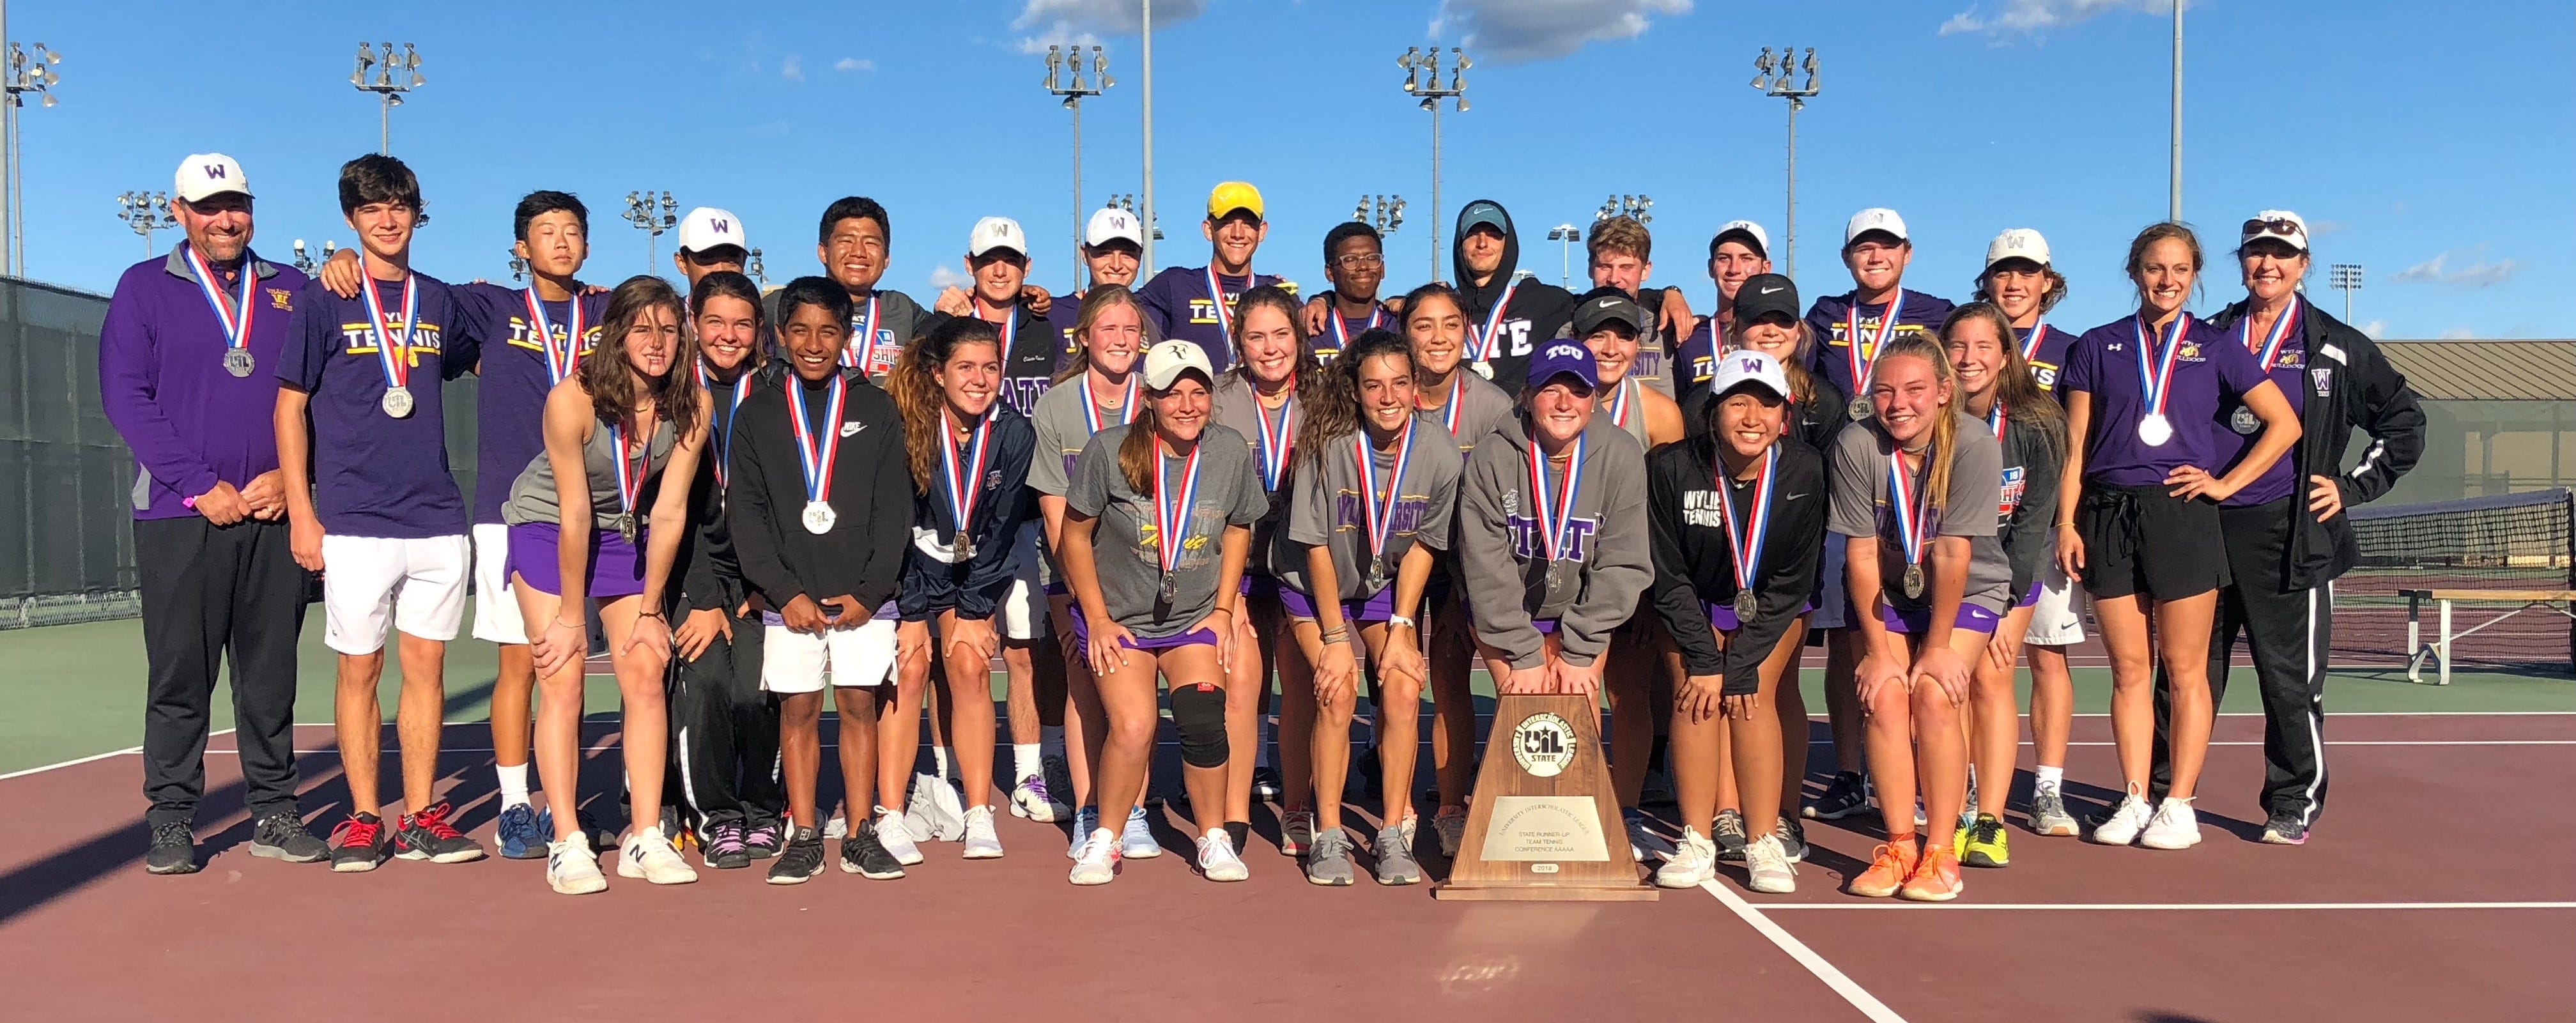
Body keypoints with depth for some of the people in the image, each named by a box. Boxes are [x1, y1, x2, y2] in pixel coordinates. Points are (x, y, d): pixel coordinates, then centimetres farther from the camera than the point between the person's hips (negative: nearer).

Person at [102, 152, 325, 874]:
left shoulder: (292, 292, 13)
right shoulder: (144, 287, 7)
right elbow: (125, 396, -2)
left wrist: (292, 475, -6)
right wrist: (203, 486, -10)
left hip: (275, 514, 2)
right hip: (181, 516, -2)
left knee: (271, 672, 6)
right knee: (180, 674, 1)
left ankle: (274, 813, 13)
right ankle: (172, 820, 10)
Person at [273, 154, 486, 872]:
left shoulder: (440, 302, 12)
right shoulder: (322, 300, 2)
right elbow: (289, 408, 1)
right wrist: (301, 512, -5)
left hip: (436, 517, 3)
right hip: (354, 521, -3)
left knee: (427, 664, 5)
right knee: (360, 668, 2)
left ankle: (420, 819, 13)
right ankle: (363, 820, 11)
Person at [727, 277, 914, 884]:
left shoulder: (875, 409, 4)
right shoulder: (756, 414, 6)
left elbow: (895, 509, 2)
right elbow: (745, 513, 2)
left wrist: (869, 592, -7)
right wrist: (784, 592, -8)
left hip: (864, 598, 0)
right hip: (789, 600, 0)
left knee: (860, 706, 3)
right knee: (797, 710, 3)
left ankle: (861, 834, 11)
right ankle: (804, 838, 11)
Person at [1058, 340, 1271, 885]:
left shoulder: (1232, 452, -6)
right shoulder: (1109, 451, -13)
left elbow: (1238, 528, 10)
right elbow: (1076, 535, -3)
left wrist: (1223, 609, 4)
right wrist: (1098, 619, -5)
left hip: (1195, 618, 2)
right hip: (1119, 616, -2)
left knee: (1203, 719, -18)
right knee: (1133, 727, -19)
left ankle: (1214, 840, 4)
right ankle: (1104, 840, 5)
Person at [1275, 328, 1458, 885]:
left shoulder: (1438, 452, -16)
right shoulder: (1329, 445, -23)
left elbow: (1423, 546, -4)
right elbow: (1315, 544, -15)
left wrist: (1401, 627, -9)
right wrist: (1335, 638, -16)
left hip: (1387, 588, 2)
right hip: (1316, 587, -2)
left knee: (1404, 690, -15)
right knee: (1338, 691, -19)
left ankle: (1394, 835, -2)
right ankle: (1328, 838, -7)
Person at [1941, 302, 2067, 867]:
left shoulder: (2037, 426, -15)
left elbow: (2033, 521, -12)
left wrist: (2005, 607, -16)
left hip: (2013, 566, -1)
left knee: (1991, 677, -13)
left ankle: (1989, 823, -12)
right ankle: (1955, 815, -5)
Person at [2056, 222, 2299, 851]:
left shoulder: (2215, 347, 8)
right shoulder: (2098, 347, 10)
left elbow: (2284, 424, 10)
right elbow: (2075, 445, 8)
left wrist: (2228, 483, 1)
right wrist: (2067, 523, 0)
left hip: (2182, 514, -1)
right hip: (2109, 515, 1)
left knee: (2185, 670, 1)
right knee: (2128, 670, 5)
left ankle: (2180, 805, 7)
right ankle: (2134, 800, 11)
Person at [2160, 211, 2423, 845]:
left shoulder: (2336, 348, 6)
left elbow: (2404, 423, 11)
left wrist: (2352, 489, 2)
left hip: (2287, 534, -2)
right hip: (2204, 528, 2)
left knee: (2290, 680, 1)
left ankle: (2293, 806, 14)